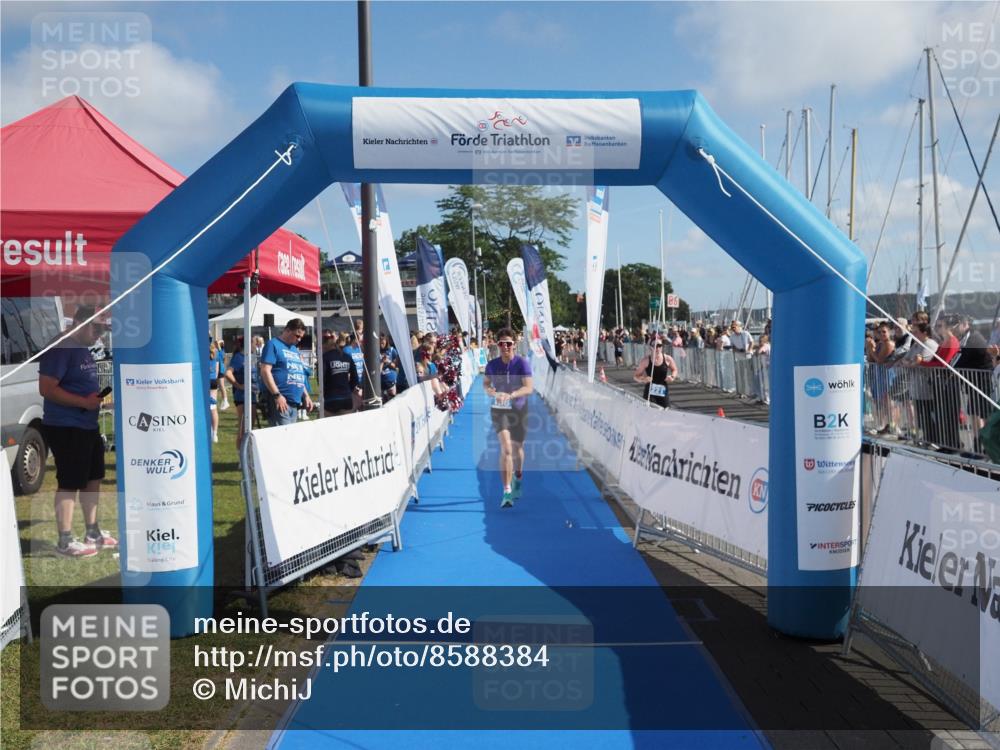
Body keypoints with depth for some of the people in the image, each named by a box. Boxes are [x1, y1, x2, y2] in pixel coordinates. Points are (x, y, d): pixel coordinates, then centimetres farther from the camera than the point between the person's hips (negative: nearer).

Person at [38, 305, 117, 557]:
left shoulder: (84, 350, 14)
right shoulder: (60, 349, -15)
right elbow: (47, 388, -22)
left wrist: (101, 397, 9)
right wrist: (84, 402, -25)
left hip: (88, 426, 10)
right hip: (65, 428, -10)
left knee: (93, 478, 16)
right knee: (69, 484, -3)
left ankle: (93, 533, 27)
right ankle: (65, 541, 6)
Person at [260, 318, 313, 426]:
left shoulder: (295, 349, 22)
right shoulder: (273, 345, -3)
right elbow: (265, 371, -13)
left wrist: (305, 395, 18)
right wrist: (277, 395, -19)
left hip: (295, 402, 9)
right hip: (280, 401, -8)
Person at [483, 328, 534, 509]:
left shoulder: (522, 363, -10)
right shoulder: (492, 365, -2)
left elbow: (529, 388, -17)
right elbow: (485, 384, 11)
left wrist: (510, 395, -33)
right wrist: (491, 392, -12)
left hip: (519, 410, 0)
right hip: (499, 410, 0)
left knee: (517, 448, 14)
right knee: (506, 448, -15)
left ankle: (518, 479, 45)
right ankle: (507, 491, -15)